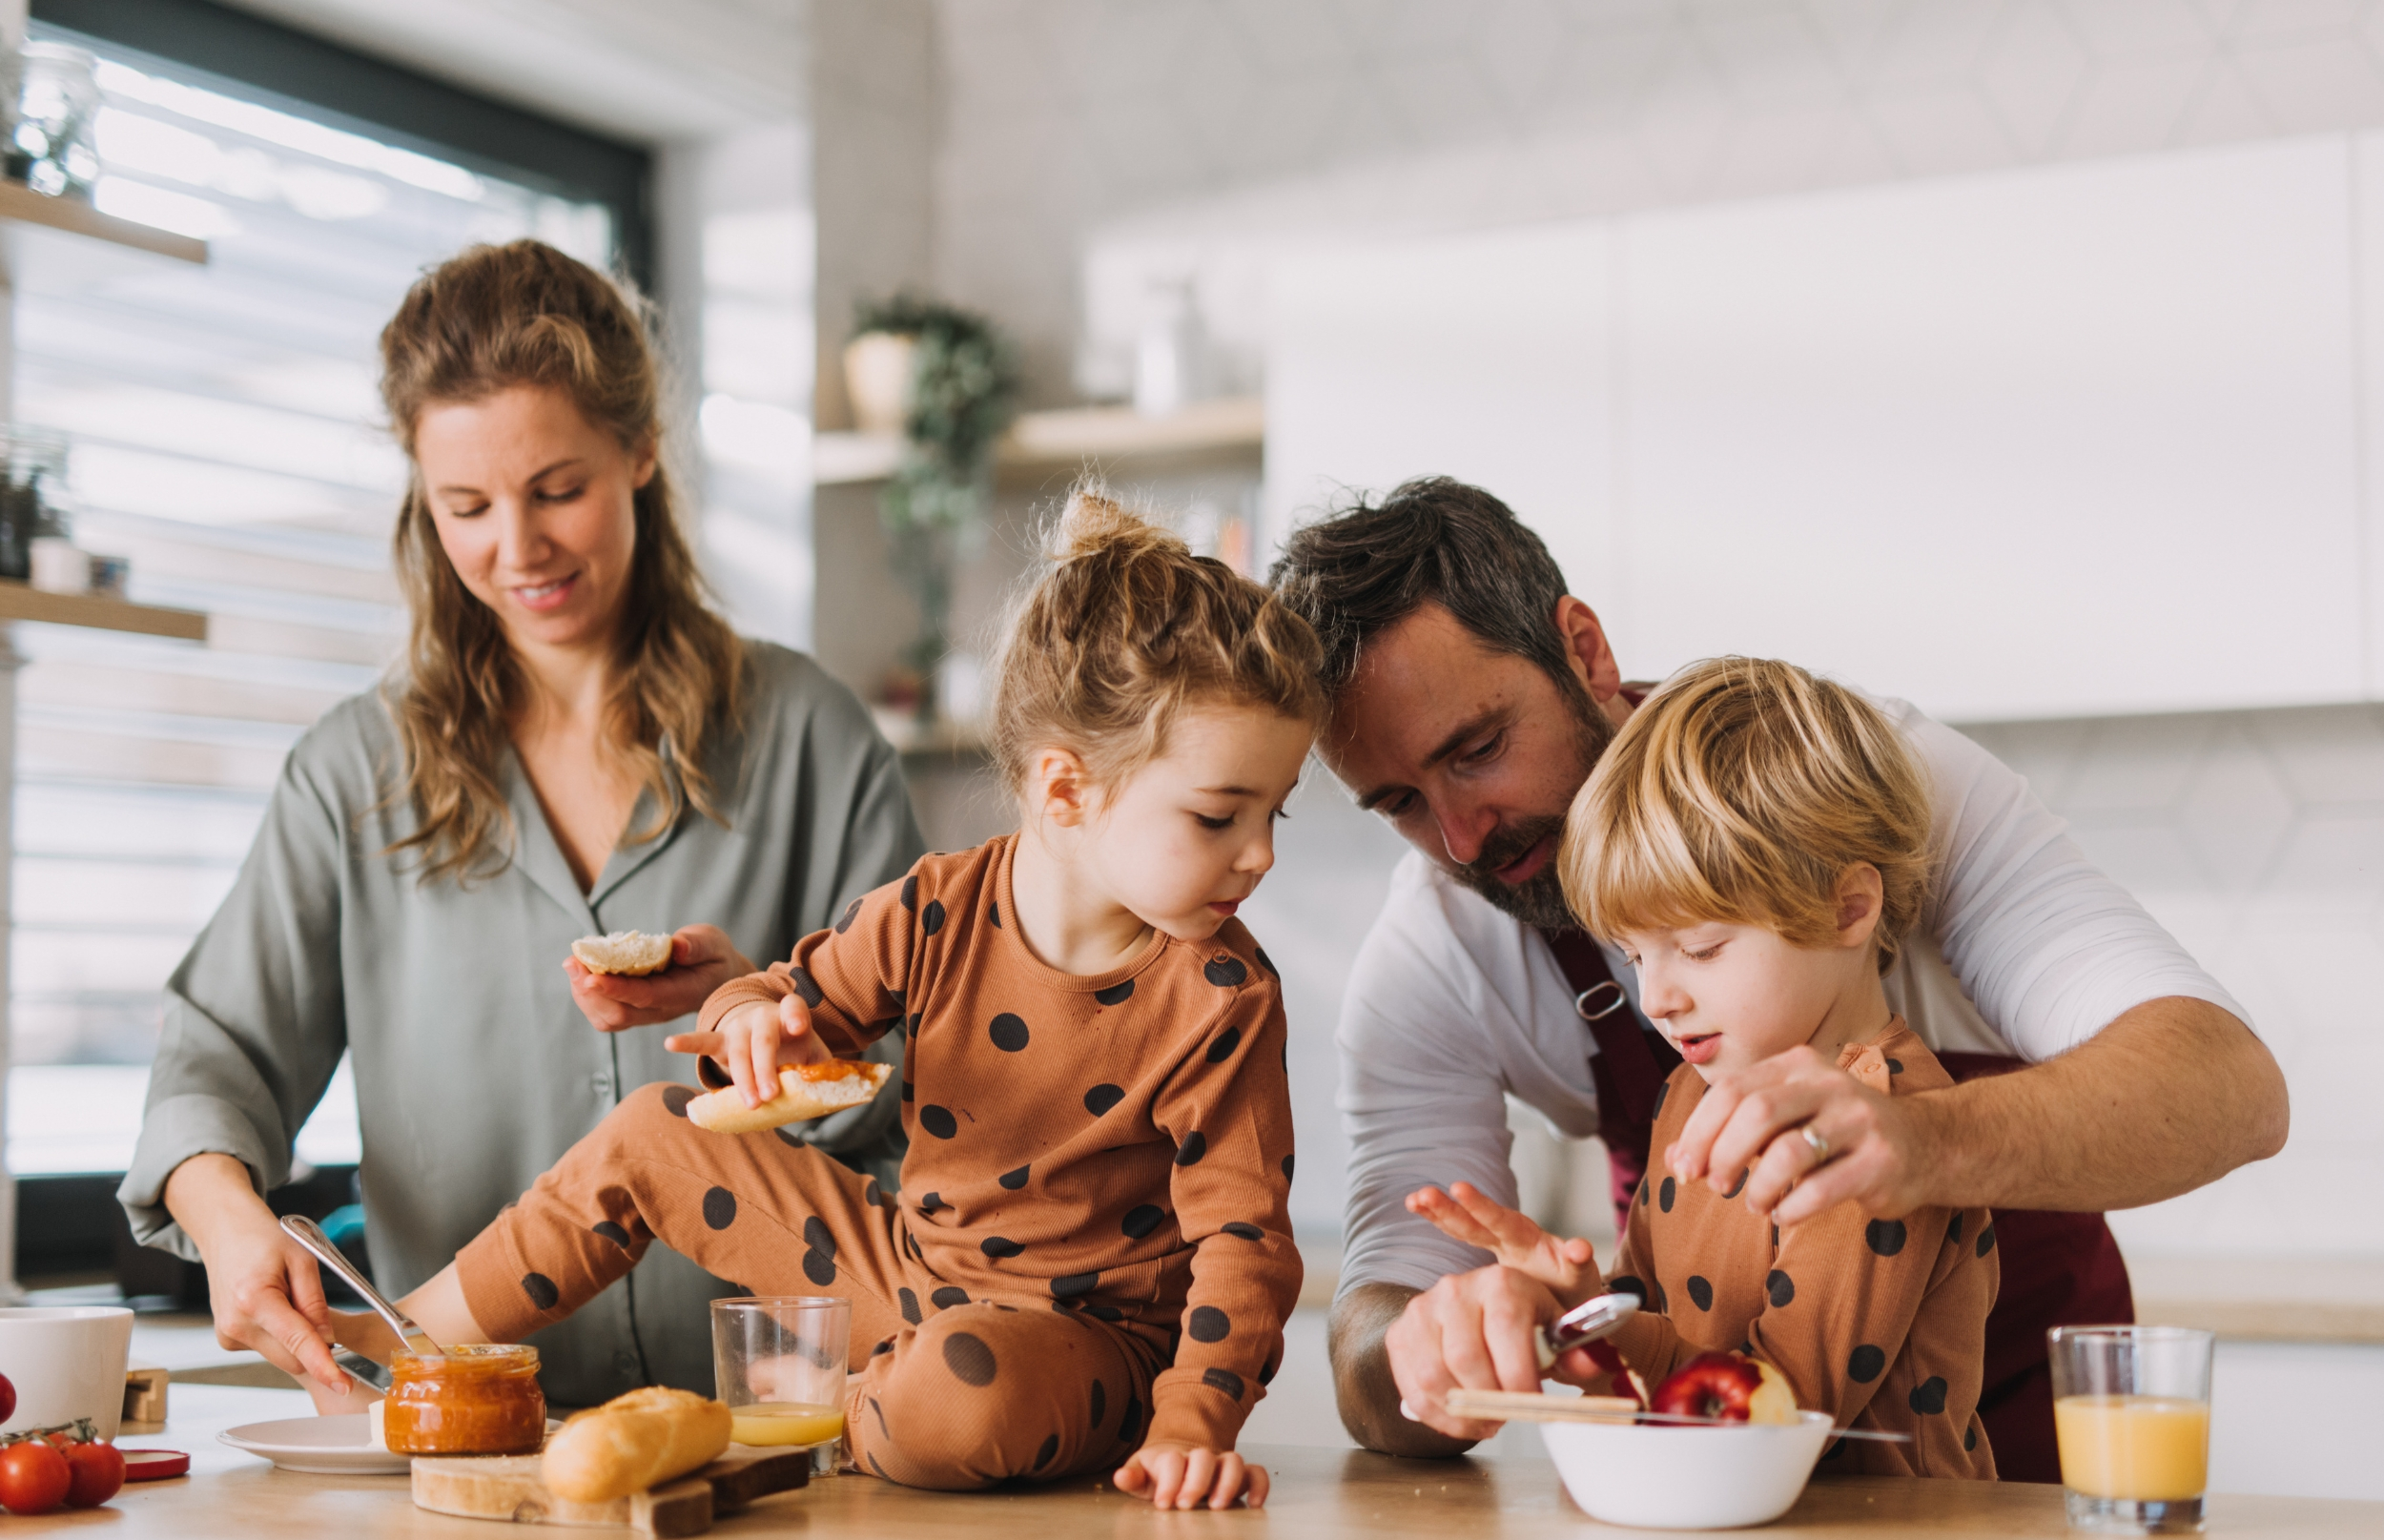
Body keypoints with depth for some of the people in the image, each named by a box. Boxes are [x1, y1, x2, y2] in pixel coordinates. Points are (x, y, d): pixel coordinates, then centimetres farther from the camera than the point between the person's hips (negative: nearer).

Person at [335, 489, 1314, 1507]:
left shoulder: (1221, 1001, -19)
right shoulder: (936, 912, -10)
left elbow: (1243, 1232, -18)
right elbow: (808, 996, 6)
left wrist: (1193, 1427, -28)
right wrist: (752, 1020, -19)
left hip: (1082, 1337, -5)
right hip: (906, 1262, 5)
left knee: (964, 1394, -40)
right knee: (654, 1137, 6)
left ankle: (829, 1425, -4)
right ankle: (407, 1343, 20)